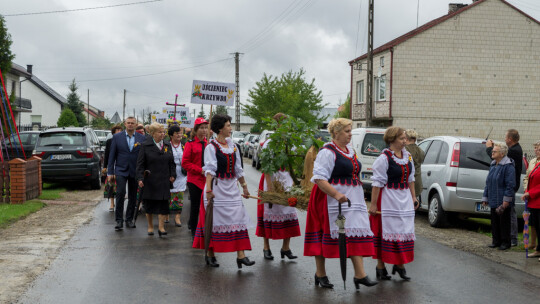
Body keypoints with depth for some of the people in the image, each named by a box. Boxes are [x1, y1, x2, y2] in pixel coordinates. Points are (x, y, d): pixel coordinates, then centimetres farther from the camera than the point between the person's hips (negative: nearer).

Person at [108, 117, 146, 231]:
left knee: (133, 196, 7)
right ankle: (119, 220, -9)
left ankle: (129, 219, 20)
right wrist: (110, 172, -1)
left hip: (135, 171, 2)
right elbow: (112, 155, 3)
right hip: (121, 170, -2)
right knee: (120, 193, -16)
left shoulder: (141, 138, 3)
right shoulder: (117, 137, 2)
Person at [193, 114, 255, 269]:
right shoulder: (211, 147, -7)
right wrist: (208, 190, -24)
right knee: (214, 221, 2)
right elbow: (210, 169, -16)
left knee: (238, 219, -2)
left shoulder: (232, 145, 11)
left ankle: (240, 255, -2)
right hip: (217, 188, -6)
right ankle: (210, 254, 15)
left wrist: (244, 186, 21)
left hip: (232, 188, 6)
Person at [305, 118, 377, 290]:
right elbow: (319, 178, -19)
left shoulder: (350, 149, 15)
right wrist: (336, 195, -28)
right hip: (332, 199, -8)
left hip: (353, 198, 8)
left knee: (356, 234, -1)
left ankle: (360, 275, -4)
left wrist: (359, 197, 23)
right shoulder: (328, 152, -11)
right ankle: (320, 274, 14)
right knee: (324, 235, 1)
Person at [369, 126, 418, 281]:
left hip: (404, 200, 7)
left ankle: (400, 265, 19)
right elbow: (377, 183, -14)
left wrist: (413, 197, 17)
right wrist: (373, 204, -16)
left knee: (404, 231, 8)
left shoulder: (407, 156, 9)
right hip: (388, 200, -7)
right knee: (385, 231, -1)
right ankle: (381, 266, 9)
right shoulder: (384, 158, -13)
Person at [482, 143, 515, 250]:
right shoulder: (493, 165, 13)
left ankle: (505, 242, 11)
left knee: (504, 222, 1)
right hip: (493, 201, 8)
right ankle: (496, 241, 22)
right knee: (494, 221, 12)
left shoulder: (508, 166, -13)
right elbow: (488, 183, 18)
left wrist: (506, 200, -20)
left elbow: (510, 185, -16)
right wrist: (485, 198, 16)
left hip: (502, 201, -8)